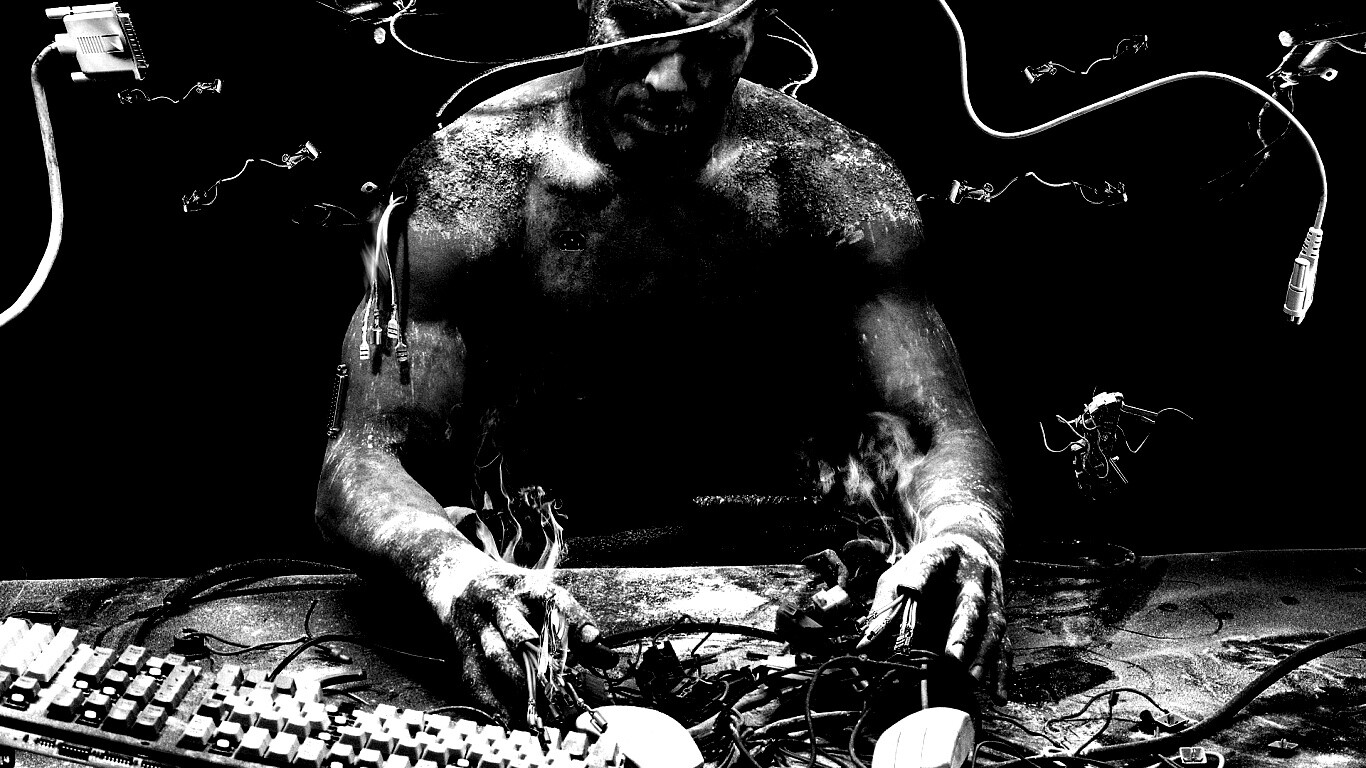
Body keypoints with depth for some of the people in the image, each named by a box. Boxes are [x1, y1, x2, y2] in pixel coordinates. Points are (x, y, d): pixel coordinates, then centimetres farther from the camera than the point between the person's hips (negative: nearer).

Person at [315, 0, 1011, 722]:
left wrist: (963, 532, -39)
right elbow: (363, 455, -19)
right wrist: (445, 560, -43)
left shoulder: (836, 181, -8)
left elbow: (944, 431, -13)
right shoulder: (466, 179, -14)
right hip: (529, 561, -2)